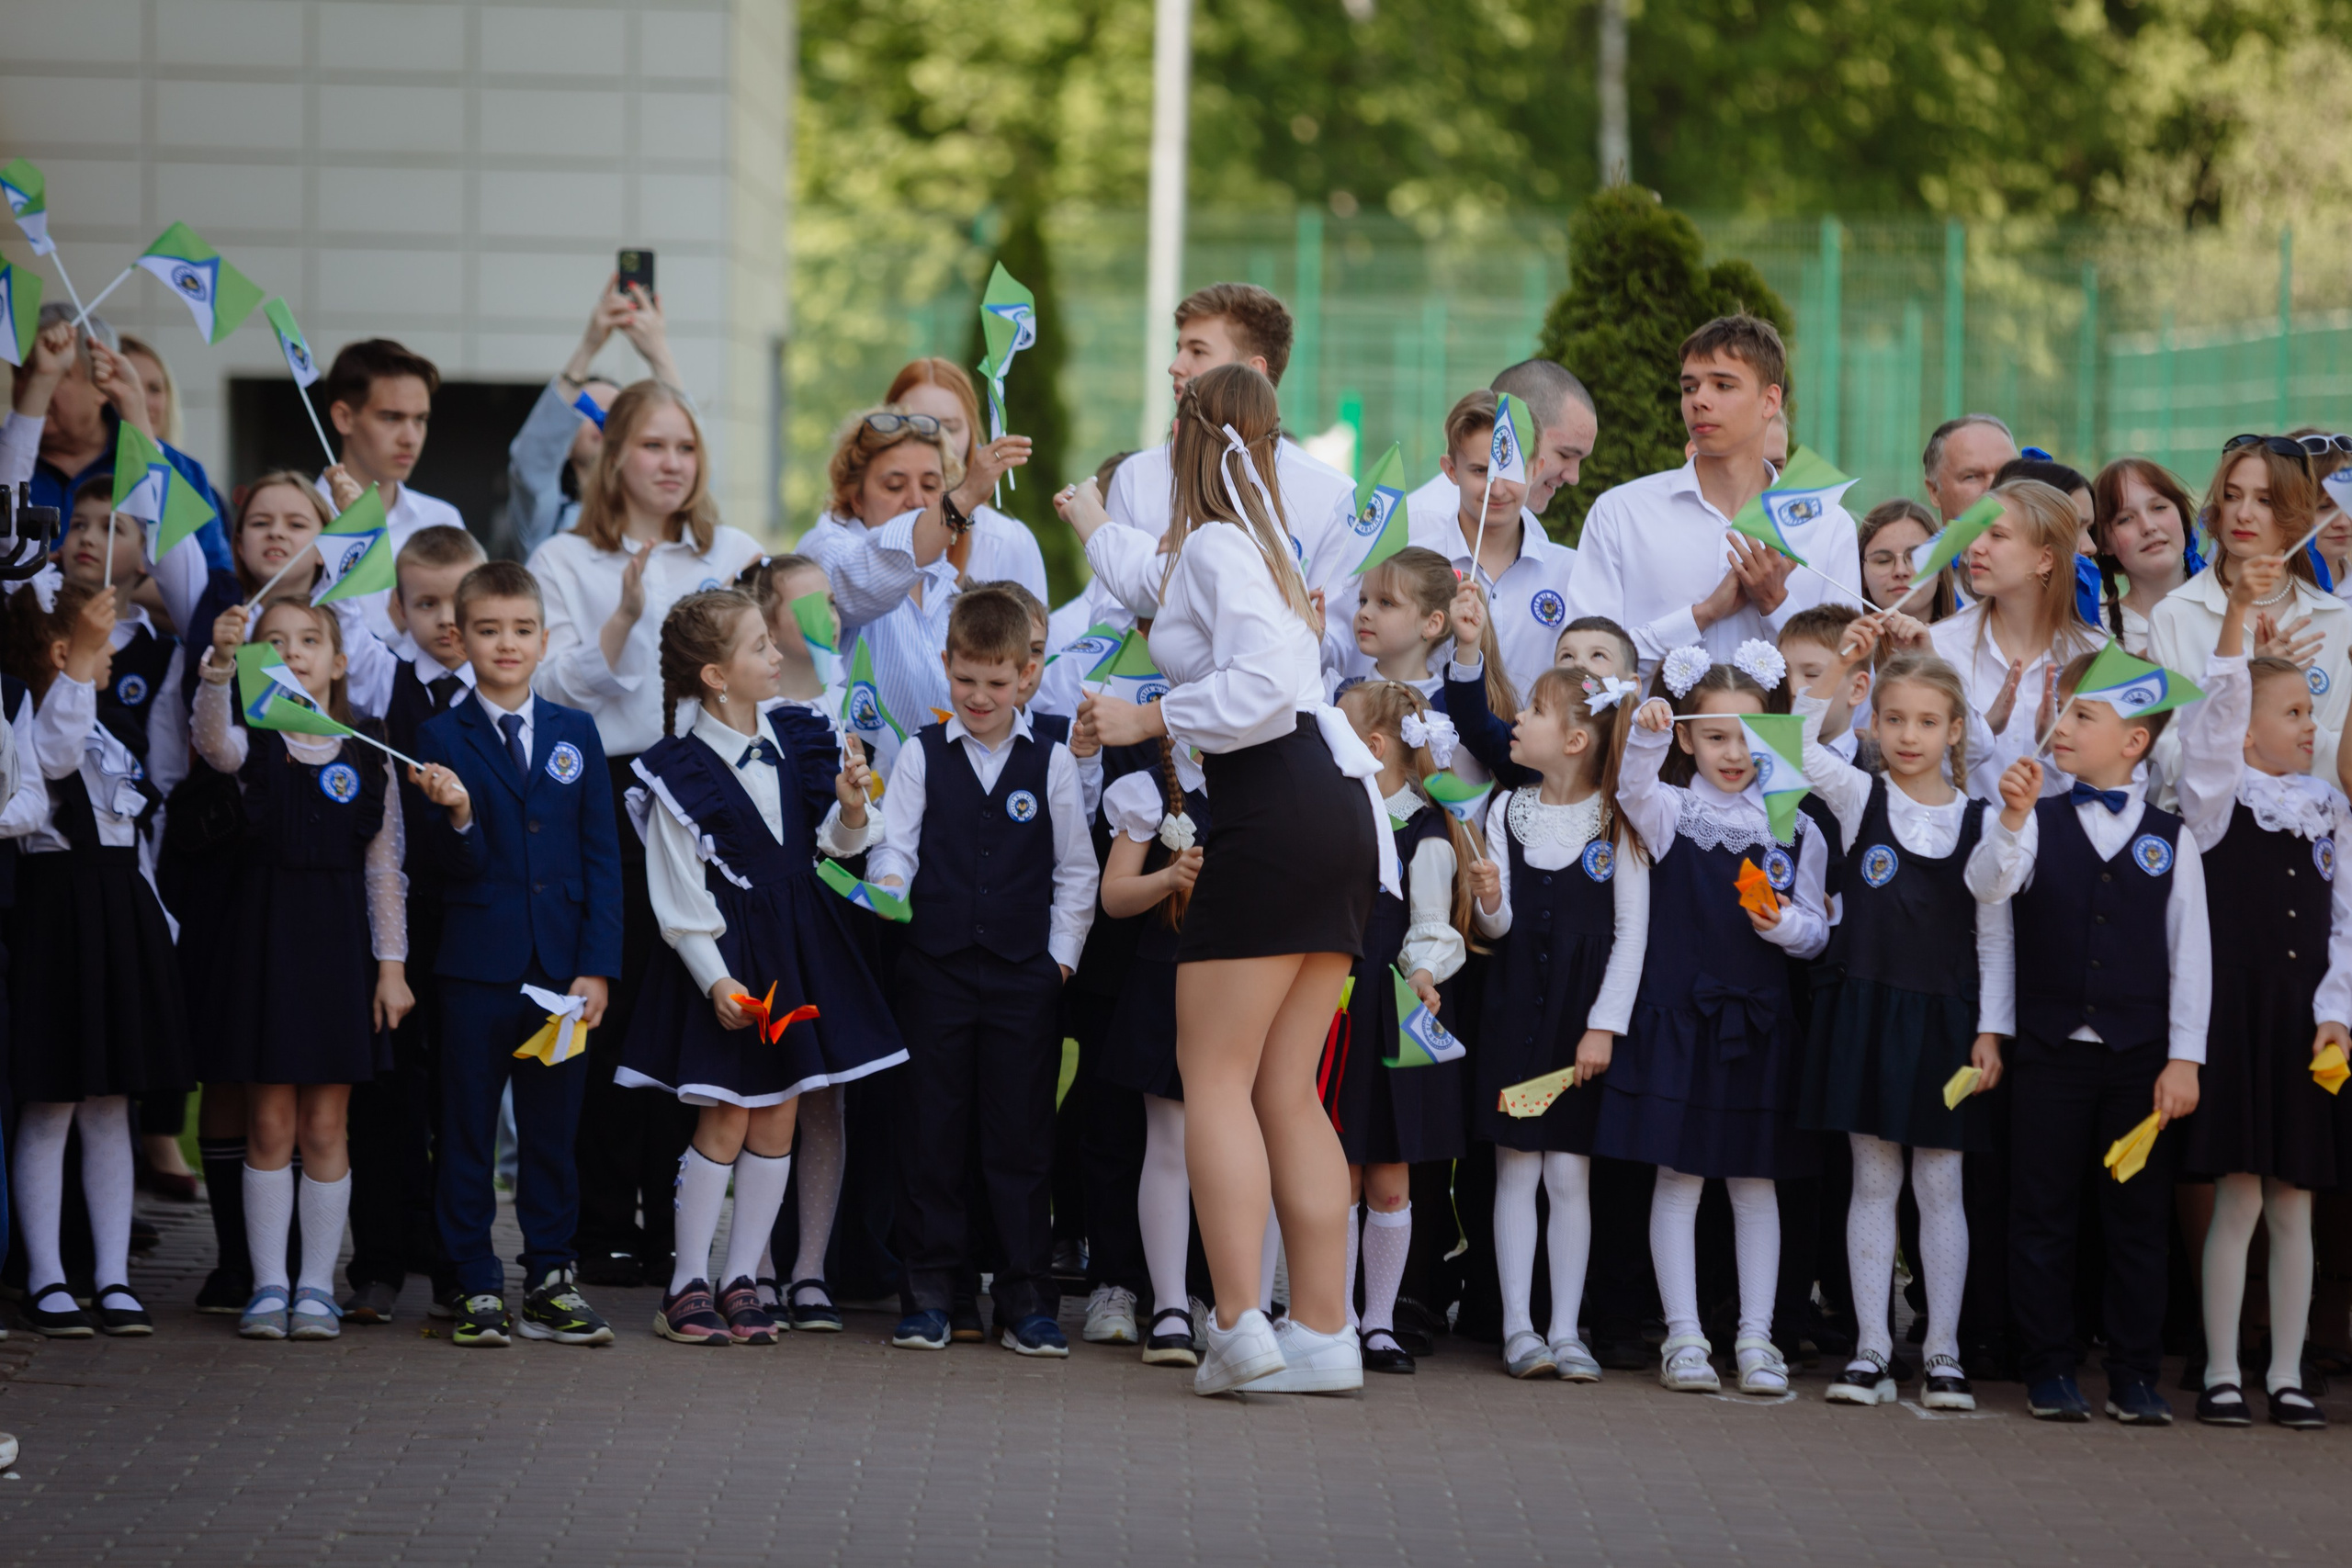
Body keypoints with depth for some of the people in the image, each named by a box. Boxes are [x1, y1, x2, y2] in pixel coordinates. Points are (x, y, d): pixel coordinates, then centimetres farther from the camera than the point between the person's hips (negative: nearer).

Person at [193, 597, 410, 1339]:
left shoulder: (367, 757, 6)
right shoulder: (250, 743, 1)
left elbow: (385, 865, 6)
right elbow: (211, 738, -24)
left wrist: (391, 963, 1)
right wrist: (219, 667, -43)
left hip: (339, 942, 1)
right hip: (265, 935, -1)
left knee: (326, 1125, 4)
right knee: (269, 1124, 1)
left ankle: (317, 1284, 10)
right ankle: (269, 1284, 7)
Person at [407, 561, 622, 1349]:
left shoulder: (575, 733, 6)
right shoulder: (443, 738, -1)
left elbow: (602, 857, 5)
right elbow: (450, 866, -5)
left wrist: (597, 966, -3)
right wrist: (455, 816, -28)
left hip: (563, 967, 2)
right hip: (478, 966, -2)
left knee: (553, 1130, 7)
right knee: (468, 1132, 3)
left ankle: (550, 1283, 15)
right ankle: (477, 1288, 10)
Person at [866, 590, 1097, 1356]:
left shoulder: (1051, 762, 5)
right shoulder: (922, 755, 6)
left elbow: (1076, 871, 8)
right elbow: (896, 847, 3)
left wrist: (1061, 955, 2)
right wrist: (888, 885, -18)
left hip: (1023, 973, 0)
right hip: (935, 968, 1)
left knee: (1021, 1135, 1)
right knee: (931, 1132, 4)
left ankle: (1026, 1297, 6)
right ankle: (929, 1291, 10)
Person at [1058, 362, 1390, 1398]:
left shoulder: (1211, 545, -5)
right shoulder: (1252, 543, 24)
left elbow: (1265, 681, -21)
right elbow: (1161, 584, 49)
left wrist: (1148, 720, -9)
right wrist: (1096, 530, 68)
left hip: (1275, 809, -9)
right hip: (1336, 810, 9)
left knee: (1214, 1078, -7)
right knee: (1286, 1093, 8)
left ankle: (1238, 1325, -16)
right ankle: (1324, 1332, 4)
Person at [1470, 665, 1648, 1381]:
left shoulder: (1617, 823, -4)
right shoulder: (1508, 812, 5)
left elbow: (1632, 933, -4)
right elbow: (1498, 926, 3)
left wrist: (1604, 1025, -8)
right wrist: (1488, 904, -21)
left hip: (1583, 1018, -2)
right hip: (1514, 1010, 2)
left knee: (1569, 1175, 0)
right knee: (1516, 1169, 1)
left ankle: (1565, 1328, 5)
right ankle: (1518, 1324, 4)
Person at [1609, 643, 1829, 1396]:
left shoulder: (1794, 828, 6)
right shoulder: (1671, 813, 2)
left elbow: (1817, 930, 7)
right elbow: (1635, 792, -21)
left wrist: (1788, 926, -15)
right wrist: (1644, 739, -40)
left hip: (1759, 1021, 2)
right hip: (1677, 1016, -2)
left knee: (1755, 1180, 5)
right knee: (1678, 1177, -1)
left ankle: (1756, 1339, 8)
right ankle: (1684, 1337, 3)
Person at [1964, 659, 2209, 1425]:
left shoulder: (2170, 838, 3)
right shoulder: (2038, 821, 3)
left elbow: (2190, 951, 3)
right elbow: (1988, 885, -15)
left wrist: (2184, 1057, -2)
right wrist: (2012, 818, -31)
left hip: (2141, 1057, 0)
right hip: (2051, 1048, 0)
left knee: (2138, 1220, 5)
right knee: (2043, 1217, 3)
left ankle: (2134, 1376, 12)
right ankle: (2049, 1373, 11)